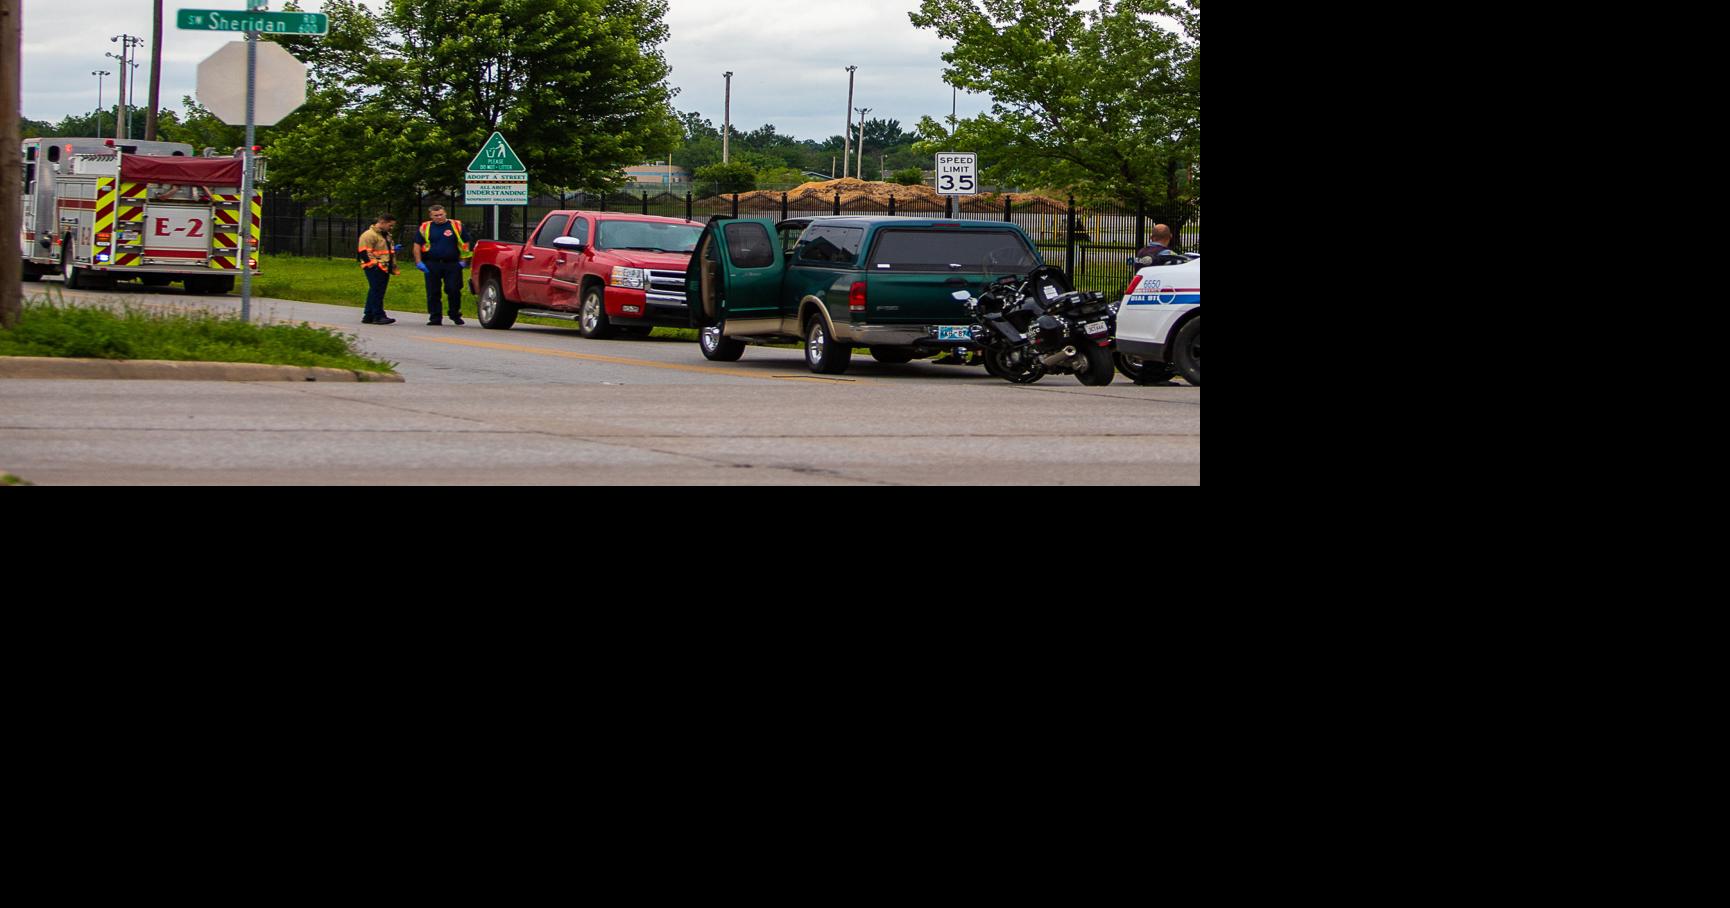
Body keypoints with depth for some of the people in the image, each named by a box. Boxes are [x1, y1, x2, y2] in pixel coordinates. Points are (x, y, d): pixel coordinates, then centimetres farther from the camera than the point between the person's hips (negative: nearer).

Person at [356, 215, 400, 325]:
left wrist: (393, 249, 16)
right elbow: (364, 252, -16)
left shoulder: (386, 235, 21)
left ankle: (368, 316, 16)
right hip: (375, 270, -10)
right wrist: (374, 264, -20)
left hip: (384, 269, 10)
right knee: (376, 292, -10)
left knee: (374, 293, 11)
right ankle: (378, 316, -12)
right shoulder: (369, 235, -11)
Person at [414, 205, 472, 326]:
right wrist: (419, 262, 0)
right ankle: (435, 318, 9)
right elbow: (417, 245, 10)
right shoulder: (425, 228, 8)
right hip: (432, 265, 1)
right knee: (433, 293, 2)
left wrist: (463, 261, 0)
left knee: (454, 291, -3)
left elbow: (465, 244, 8)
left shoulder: (456, 226, 5)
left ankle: (455, 315, 12)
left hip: (452, 264, -1)